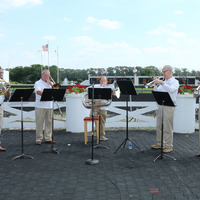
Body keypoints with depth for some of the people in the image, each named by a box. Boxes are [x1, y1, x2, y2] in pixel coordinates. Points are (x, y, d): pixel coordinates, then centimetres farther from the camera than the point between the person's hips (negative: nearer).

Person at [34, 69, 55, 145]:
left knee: (49, 122, 5)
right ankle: (38, 139, 4)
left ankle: (48, 138, 13)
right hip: (40, 106, -4)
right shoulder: (38, 83, 3)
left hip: (49, 106, 5)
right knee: (39, 123, -2)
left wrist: (50, 83, -2)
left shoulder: (50, 83, 19)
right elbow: (38, 92, -15)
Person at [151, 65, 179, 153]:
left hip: (169, 106, -7)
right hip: (161, 105, 7)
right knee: (159, 126, 11)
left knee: (167, 127, -5)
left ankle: (169, 146, 1)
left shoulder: (175, 82, -2)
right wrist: (156, 84, -1)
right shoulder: (164, 82, 18)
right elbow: (156, 92, 15)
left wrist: (162, 83, -26)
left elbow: (171, 90, -23)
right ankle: (159, 143, 22)